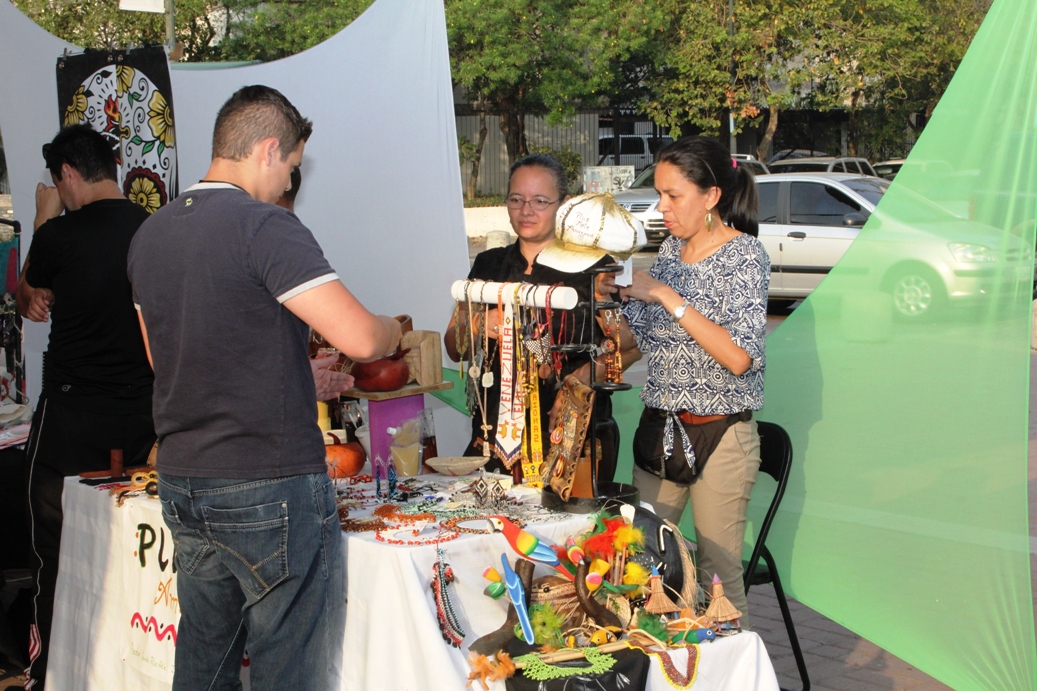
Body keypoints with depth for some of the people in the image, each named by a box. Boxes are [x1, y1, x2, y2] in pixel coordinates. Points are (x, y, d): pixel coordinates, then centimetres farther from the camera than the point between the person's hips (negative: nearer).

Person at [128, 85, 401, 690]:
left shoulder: (150, 235, 9)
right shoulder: (264, 226, -15)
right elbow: (361, 338, -22)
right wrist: (394, 330, 3)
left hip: (182, 485, 8)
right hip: (273, 491, -7)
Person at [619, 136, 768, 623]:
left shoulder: (745, 254, -11)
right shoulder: (671, 249, 9)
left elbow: (738, 357, -23)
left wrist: (668, 297, -22)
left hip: (719, 435, -6)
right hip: (659, 430, 6)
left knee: (718, 575, 3)